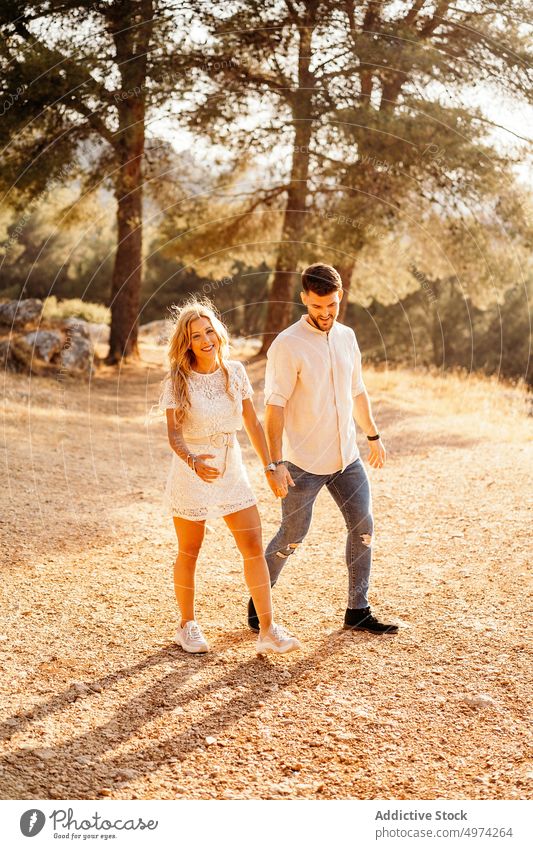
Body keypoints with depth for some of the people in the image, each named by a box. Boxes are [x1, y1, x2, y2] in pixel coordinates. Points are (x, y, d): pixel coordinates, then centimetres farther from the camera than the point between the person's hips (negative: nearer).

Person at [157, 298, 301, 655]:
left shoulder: (235, 372, 0)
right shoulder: (177, 381, -10)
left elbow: (252, 422, 7)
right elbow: (174, 433, -15)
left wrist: (269, 466, 7)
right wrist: (193, 461, -35)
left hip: (232, 469, 3)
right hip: (191, 471, -3)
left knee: (254, 547, -4)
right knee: (189, 552, 8)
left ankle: (268, 630, -1)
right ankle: (188, 626, 26)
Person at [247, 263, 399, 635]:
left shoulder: (347, 336, 7)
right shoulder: (287, 345, -14)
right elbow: (274, 407, -16)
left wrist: (374, 436, 21)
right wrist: (276, 464, -21)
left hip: (347, 457, 6)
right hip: (305, 463, -6)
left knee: (364, 527, 6)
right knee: (292, 537, 3)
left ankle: (358, 611, 17)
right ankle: (258, 602, 23)